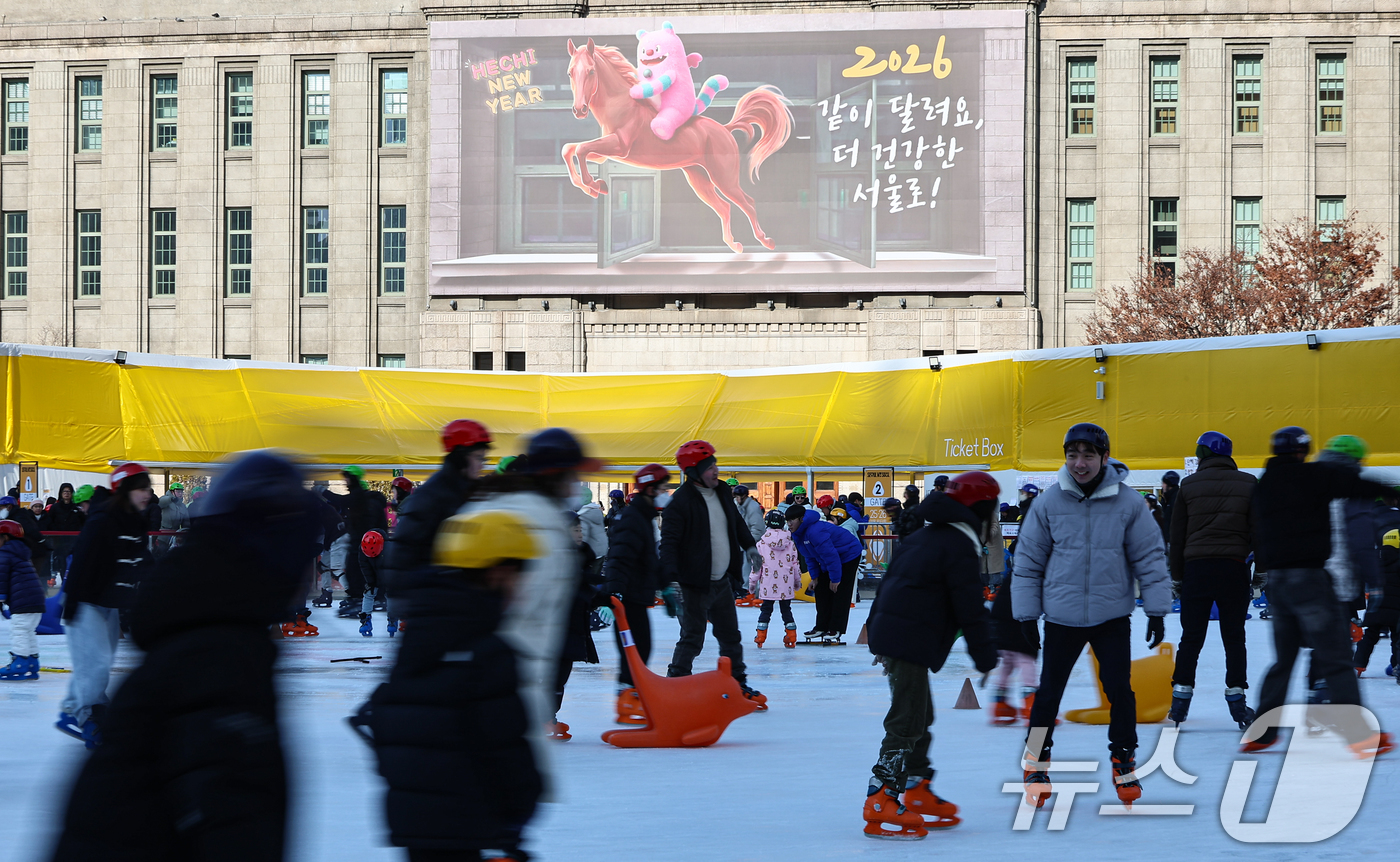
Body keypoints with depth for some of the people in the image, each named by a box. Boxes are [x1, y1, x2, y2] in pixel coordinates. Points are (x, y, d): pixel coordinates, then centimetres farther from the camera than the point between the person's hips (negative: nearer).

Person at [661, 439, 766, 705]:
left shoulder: (722, 494, 7)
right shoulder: (680, 502, -17)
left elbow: (737, 523, 27)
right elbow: (669, 541, -22)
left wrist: (749, 546, 21)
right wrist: (669, 577, -31)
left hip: (723, 581, 8)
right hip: (696, 583, -8)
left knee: (731, 636, 16)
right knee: (692, 638, -6)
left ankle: (738, 685, 28)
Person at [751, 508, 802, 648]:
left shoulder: (762, 543, -5)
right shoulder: (790, 542, 2)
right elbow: (795, 562, 7)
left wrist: (752, 581, 7)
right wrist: (797, 580, 21)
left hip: (768, 584, -2)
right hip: (786, 584, 2)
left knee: (766, 609, 8)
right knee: (786, 609, 11)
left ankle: (760, 637, 7)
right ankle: (791, 637, 9)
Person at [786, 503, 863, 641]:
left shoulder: (815, 531, -35)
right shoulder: (798, 534, -3)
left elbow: (830, 554, -33)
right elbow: (810, 556, 10)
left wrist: (835, 579, -27)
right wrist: (814, 576, 4)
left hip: (848, 556, -10)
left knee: (840, 592, -10)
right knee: (821, 590, 7)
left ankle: (836, 629, -7)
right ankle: (821, 627, 12)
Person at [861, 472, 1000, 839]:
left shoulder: (928, 535, 18)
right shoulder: (959, 546, -12)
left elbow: (892, 579, 24)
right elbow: (969, 608, -14)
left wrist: (879, 629, 30)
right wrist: (985, 655, -6)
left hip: (891, 632, 10)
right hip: (910, 642, -10)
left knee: (919, 718, 18)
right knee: (907, 722, -11)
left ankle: (918, 795, 26)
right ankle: (879, 808, -15)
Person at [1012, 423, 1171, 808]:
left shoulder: (1128, 502, -6)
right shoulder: (1049, 502, -5)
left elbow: (1149, 556, 1)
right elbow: (1028, 560, 4)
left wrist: (1156, 611, 0)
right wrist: (1026, 613, 4)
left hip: (1112, 616, 0)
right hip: (1062, 616, 1)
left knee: (1119, 689, -3)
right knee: (1049, 690, 5)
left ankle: (1124, 760, 16)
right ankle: (1036, 762, 21)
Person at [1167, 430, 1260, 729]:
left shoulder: (1189, 485, 3)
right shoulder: (1248, 484, 3)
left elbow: (1176, 535, 4)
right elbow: (1258, 530, 0)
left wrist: (1176, 576, 10)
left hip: (1196, 569, 0)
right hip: (1233, 570, 0)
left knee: (1191, 637, 6)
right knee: (1234, 637, 5)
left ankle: (1180, 700, 3)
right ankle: (1236, 700, 3)